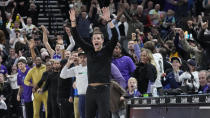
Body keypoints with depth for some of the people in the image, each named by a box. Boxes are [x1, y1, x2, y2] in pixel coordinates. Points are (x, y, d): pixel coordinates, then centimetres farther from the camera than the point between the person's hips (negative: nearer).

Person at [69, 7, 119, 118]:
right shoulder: (89, 51, 12)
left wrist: (108, 20, -22)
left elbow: (115, 37, -12)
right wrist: (73, 22, -1)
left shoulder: (107, 51, 2)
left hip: (103, 89, -4)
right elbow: (77, 39, 9)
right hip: (90, 89, 5)